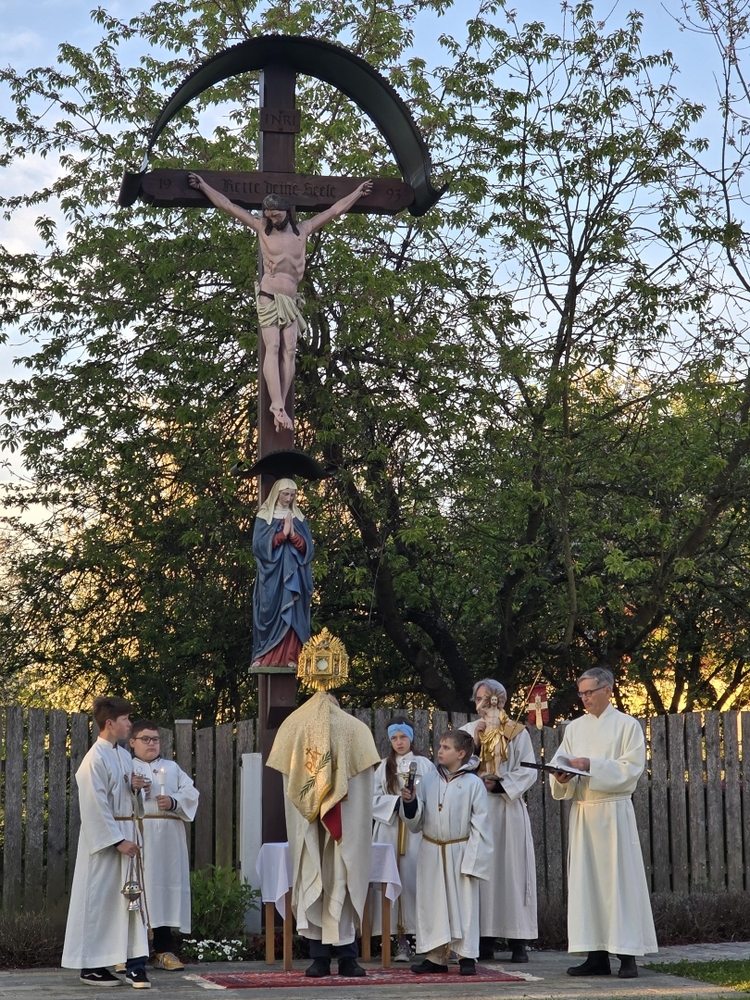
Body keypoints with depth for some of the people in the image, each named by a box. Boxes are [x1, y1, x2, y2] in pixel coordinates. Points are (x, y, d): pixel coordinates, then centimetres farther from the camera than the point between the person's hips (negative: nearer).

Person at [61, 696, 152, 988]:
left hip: (126, 834, 8)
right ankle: (90, 966, 10)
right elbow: (96, 806, -17)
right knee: (99, 900, 0)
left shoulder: (124, 756, 10)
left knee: (130, 896, 3)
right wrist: (118, 841, -18)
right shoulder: (95, 760, -15)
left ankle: (134, 963, 4)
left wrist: (134, 786, -1)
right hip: (103, 838, -8)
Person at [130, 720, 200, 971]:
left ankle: (164, 950, 5)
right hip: (137, 835, -3)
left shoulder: (173, 768, 20)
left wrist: (173, 801, -8)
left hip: (168, 839, 3)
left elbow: (191, 793, 10)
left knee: (166, 887, 1)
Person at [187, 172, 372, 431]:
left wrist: (358, 192, 28)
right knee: (273, 348, -15)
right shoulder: (262, 227, 9)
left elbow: (335, 210, 23)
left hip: (290, 299, 3)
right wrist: (203, 186, 14)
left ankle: (280, 406, -17)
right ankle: (278, 407, -25)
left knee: (289, 351, -11)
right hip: (269, 295, -3)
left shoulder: (303, 229, 15)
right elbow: (227, 206, 13)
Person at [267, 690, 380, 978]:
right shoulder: (357, 729, 5)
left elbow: (287, 780, 8)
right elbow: (365, 776, 4)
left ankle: (320, 959, 2)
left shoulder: (291, 727, 6)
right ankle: (346, 958, 1)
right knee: (342, 884, 2)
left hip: (307, 827, 1)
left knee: (312, 885, 4)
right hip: (345, 829, 0)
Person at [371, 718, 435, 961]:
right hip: (389, 829, 2)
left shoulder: (424, 765, 7)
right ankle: (401, 941, -3)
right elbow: (374, 798, 5)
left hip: (417, 831, -2)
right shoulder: (384, 767, 12)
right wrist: (396, 802, -9)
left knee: (416, 880, -9)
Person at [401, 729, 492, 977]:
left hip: (459, 852, -4)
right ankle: (435, 957, 15)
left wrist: (472, 859, -12)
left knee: (463, 903, 1)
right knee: (431, 904, 7)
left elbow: (479, 825, -7)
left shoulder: (473, 784, -7)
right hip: (431, 852, 4)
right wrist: (410, 803, -14)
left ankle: (466, 956, 9)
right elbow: (416, 822, 5)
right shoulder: (428, 781, 4)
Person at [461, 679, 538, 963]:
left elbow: (528, 771, -1)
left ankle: (517, 941, -3)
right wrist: (475, 742, -7)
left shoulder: (517, 733, 6)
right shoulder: (467, 731, 13)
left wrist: (499, 784, -14)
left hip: (508, 808, -2)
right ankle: (484, 940, 1)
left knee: (511, 869, -5)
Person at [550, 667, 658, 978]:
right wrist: (561, 778, -13)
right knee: (585, 880, 2)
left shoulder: (627, 725, 1)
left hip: (613, 812, -4)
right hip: (581, 811, 5)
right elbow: (559, 764, 10)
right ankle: (597, 956, 6)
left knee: (618, 879, -5)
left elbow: (632, 768, -8)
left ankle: (627, 955, -2)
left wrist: (591, 765, -17)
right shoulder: (574, 728, 15)